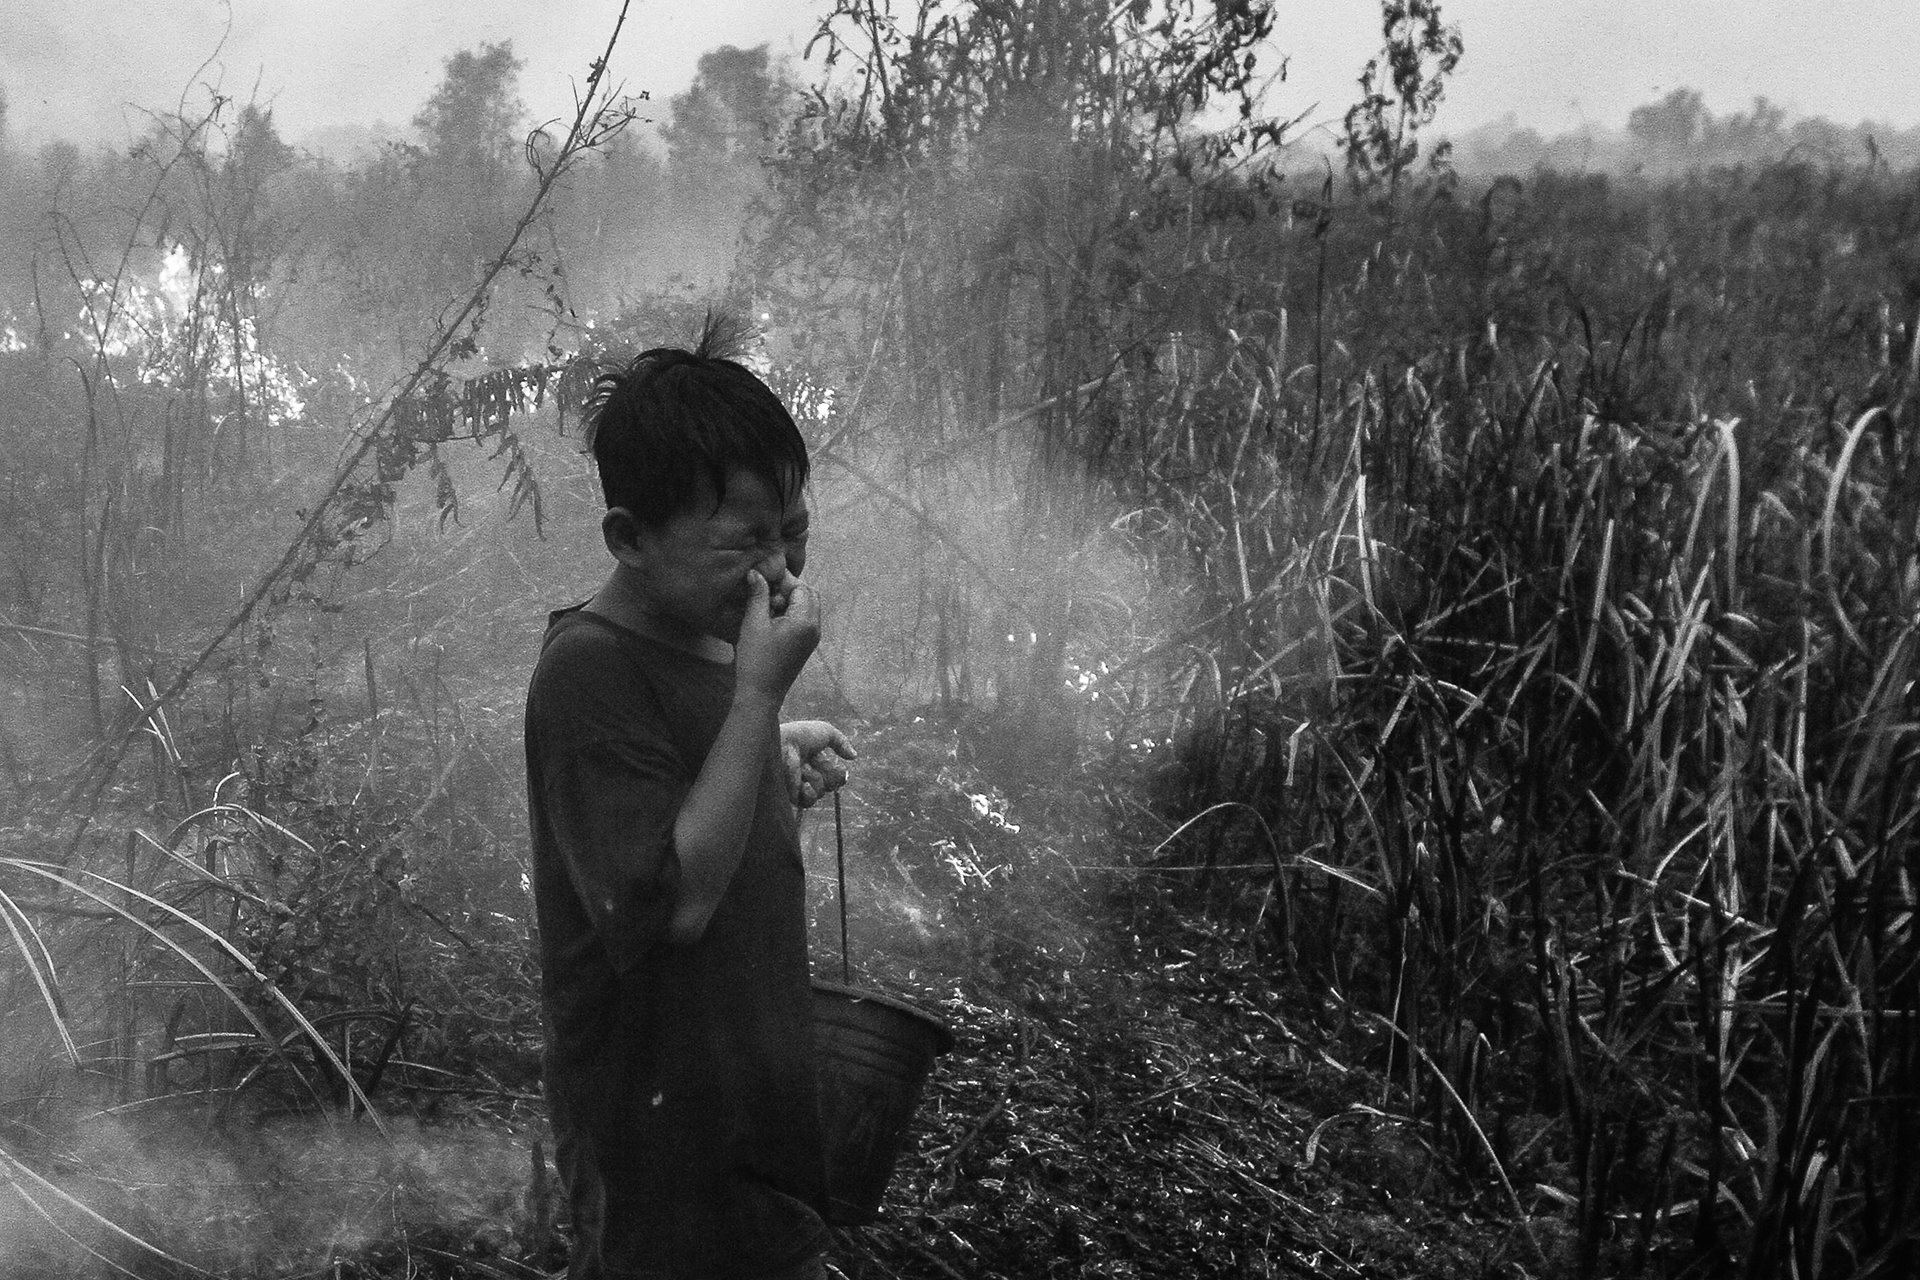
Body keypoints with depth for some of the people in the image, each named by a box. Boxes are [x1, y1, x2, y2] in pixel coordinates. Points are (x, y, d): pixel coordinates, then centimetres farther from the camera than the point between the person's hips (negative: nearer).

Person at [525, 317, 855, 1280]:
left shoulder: (699, 623, 4)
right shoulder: (588, 671, -24)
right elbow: (670, 900, -28)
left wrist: (776, 749, 4)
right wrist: (759, 692, -29)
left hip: (752, 1083, 9)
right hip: (663, 1121, -9)